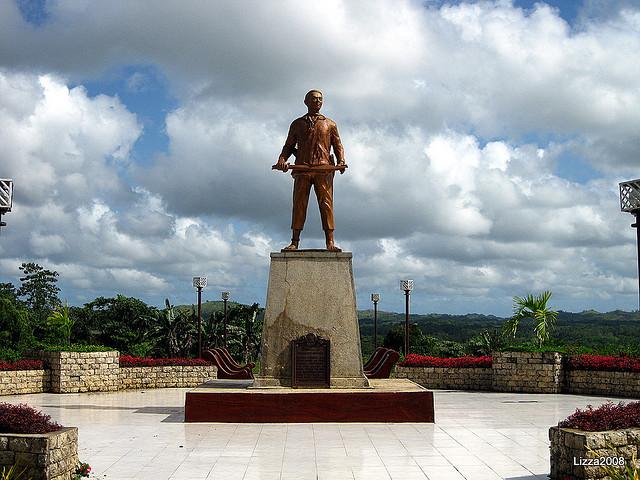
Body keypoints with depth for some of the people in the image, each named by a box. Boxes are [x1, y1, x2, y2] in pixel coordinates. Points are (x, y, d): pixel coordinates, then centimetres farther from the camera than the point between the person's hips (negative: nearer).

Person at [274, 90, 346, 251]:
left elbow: (338, 146, 15)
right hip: (302, 168, 1)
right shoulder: (297, 124, 20)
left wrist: (341, 161, -5)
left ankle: (330, 242, -13)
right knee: (299, 204, -5)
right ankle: (294, 242, -6)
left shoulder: (330, 124, 19)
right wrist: (282, 159, -2)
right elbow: (289, 146, 18)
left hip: (324, 168, -1)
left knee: (326, 204, -9)